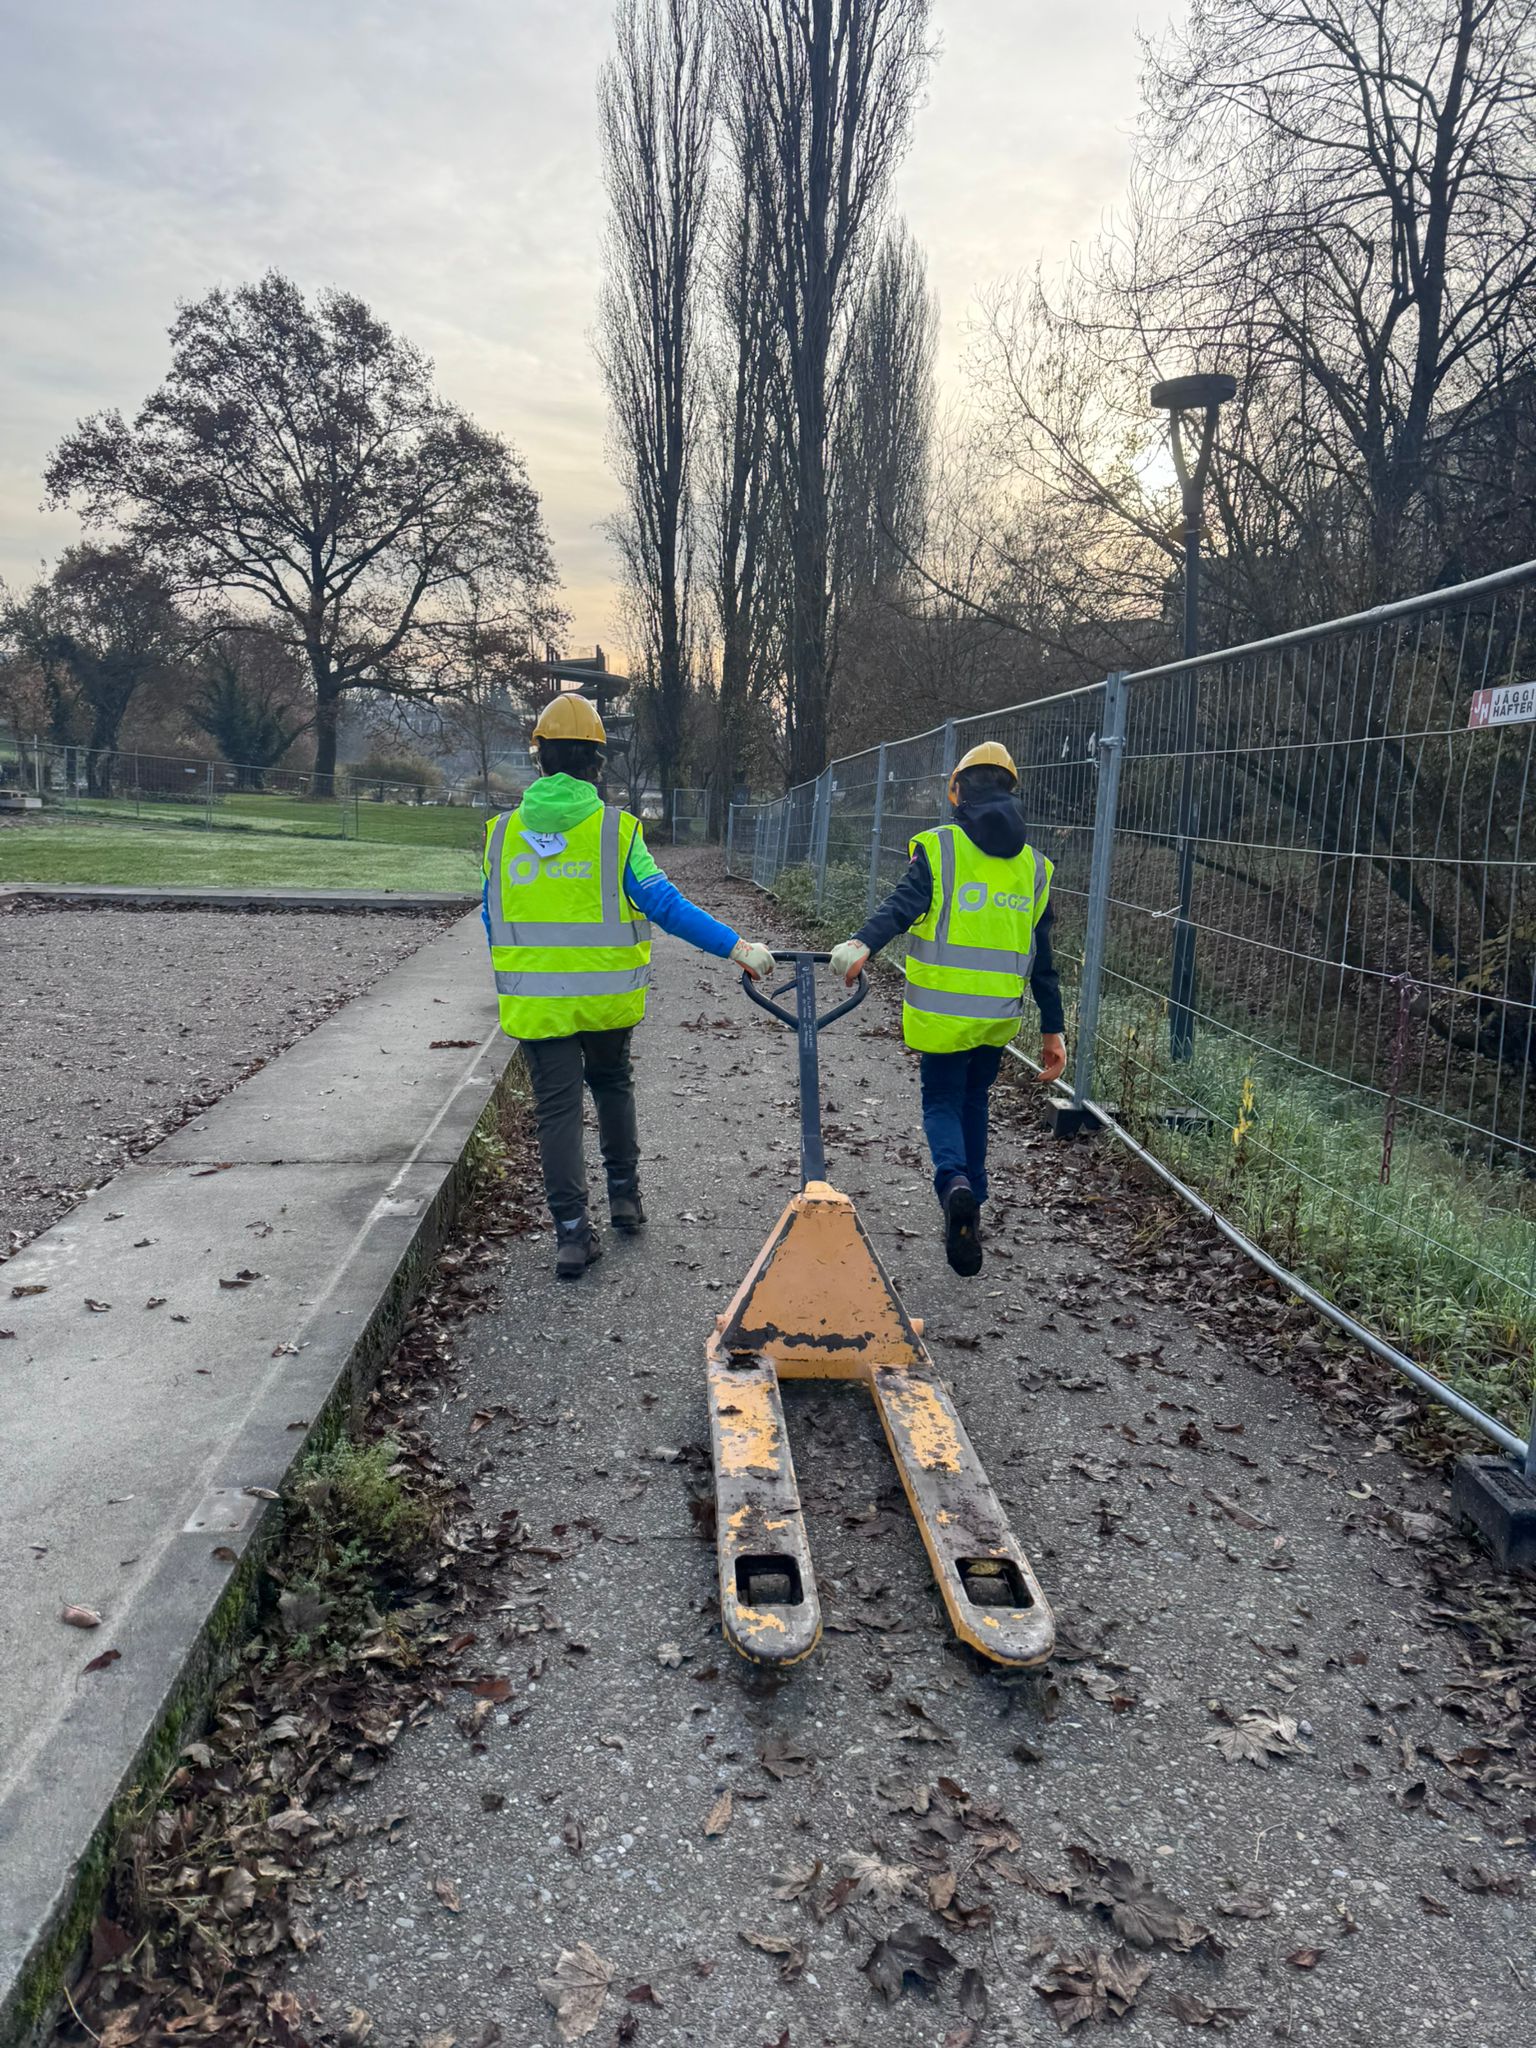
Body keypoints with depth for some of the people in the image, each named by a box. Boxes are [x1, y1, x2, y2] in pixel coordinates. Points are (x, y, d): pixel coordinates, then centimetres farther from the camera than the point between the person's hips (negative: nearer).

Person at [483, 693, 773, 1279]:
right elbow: (665, 905, -16)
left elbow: (493, 923, 6)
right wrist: (738, 948, -15)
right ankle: (624, 1195, 32)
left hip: (534, 1003, 1)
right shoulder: (616, 829, -10)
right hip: (605, 999, 0)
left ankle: (571, 1232, 3)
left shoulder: (503, 832, 0)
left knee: (557, 1108, 6)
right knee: (612, 1086, 24)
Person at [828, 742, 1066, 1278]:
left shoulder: (938, 848, -4)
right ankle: (970, 1203, 28)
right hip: (1000, 1014, 4)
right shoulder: (1034, 865, 8)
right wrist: (1053, 1029, 12)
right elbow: (1042, 958, 9)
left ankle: (954, 1181, -20)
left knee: (942, 1102, 8)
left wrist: (863, 943, -37)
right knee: (974, 1099, 22)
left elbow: (904, 903, -24)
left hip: (942, 1011, -4)